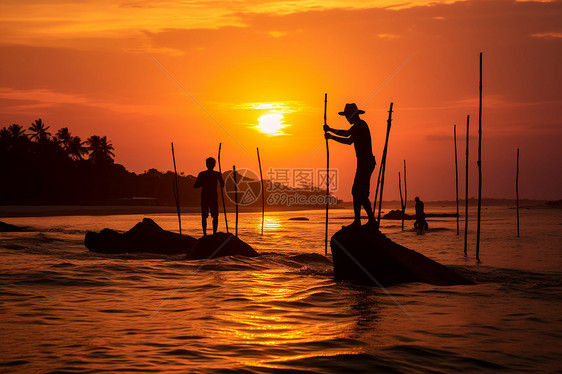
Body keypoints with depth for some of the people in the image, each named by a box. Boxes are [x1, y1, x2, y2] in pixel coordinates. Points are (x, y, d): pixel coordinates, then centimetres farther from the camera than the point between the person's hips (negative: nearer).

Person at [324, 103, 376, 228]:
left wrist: (330, 130, -8)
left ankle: (372, 219, -13)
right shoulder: (358, 126, 21)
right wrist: (331, 136, 24)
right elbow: (349, 141, 27)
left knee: (360, 193, -13)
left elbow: (346, 134, -22)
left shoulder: (361, 124, -11)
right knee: (357, 192, 10)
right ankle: (357, 221, 11)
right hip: (363, 163, 10)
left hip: (366, 162, -10)